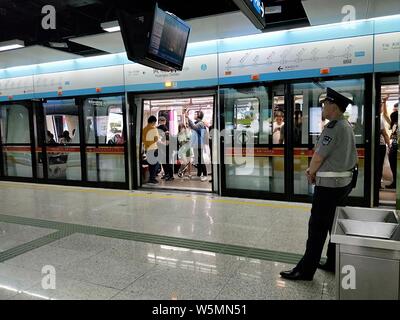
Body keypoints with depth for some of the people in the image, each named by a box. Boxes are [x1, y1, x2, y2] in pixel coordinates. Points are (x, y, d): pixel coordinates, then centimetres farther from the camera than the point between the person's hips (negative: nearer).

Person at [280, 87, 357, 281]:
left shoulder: (333, 127, -18)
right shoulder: (347, 126, 13)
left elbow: (318, 157, -17)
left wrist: (311, 173, 1)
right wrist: (314, 170, 7)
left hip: (329, 184, -10)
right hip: (344, 181, 10)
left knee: (317, 227, -4)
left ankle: (306, 270, 4)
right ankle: (334, 264, 27)